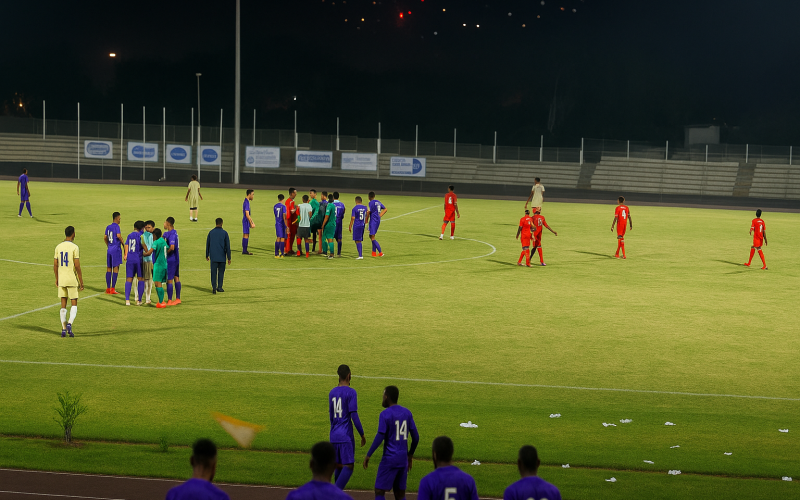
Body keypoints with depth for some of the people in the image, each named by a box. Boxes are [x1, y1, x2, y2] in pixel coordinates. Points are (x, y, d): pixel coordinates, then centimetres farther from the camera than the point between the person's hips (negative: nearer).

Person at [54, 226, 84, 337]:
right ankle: (69, 324, -15)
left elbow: (55, 265, 7)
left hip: (61, 281, 4)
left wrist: (57, 279, 19)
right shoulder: (74, 247, -11)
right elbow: (77, 266, -13)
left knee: (63, 305, 8)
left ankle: (63, 328, 5)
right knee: (74, 304, 5)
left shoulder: (58, 247, 4)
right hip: (72, 280, -4)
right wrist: (81, 282, -7)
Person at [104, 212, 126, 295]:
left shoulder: (108, 227, 11)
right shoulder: (116, 226, -10)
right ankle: (112, 289, -5)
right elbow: (118, 236, -22)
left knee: (109, 268, 10)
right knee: (115, 269, -4)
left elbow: (105, 237, 13)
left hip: (109, 250, 7)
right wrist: (123, 244, -8)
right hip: (116, 249, -7)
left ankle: (108, 288, 14)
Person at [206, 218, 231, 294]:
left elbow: (207, 244, 9)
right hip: (222, 257, -1)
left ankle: (214, 287, -10)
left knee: (213, 272, 0)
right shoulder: (224, 233, -4)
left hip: (213, 257, 1)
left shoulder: (211, 232, 3)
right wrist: (229, 258, 0)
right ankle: (219, 287, 13)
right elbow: (227, 246, -4)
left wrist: (207, 255, 20)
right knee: (221, 272, 11)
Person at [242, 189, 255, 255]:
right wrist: (251, 223, -18)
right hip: (246, 221, -10)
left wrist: (252, 222, 24)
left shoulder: (246, 202, 14)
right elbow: (247, 215, -21)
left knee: (245, 236, 11)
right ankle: (244, 251, -5)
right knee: (246, 236, -7)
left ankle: (244, 250, 15)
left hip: (245, 221, 10)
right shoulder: (246, 203, -18)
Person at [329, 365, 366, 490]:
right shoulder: (351, 392, -9)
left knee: (339, 466, 14)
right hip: (346, 436, -7)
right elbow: (354, 415, -14)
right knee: (349, 466, -8)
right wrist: (362, 434, -6)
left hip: (334, 437, 7)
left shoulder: (332, 392, 11)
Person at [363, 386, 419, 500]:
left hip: (389, 458, -6)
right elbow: (416, 437, 9)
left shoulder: (385, 414, -9)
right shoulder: (407, 413, 9)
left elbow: (380, 437, -16)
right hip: (403, 458, 6)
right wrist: (410, 455, 21)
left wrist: (368, 455, -9)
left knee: (379, 491, -2)